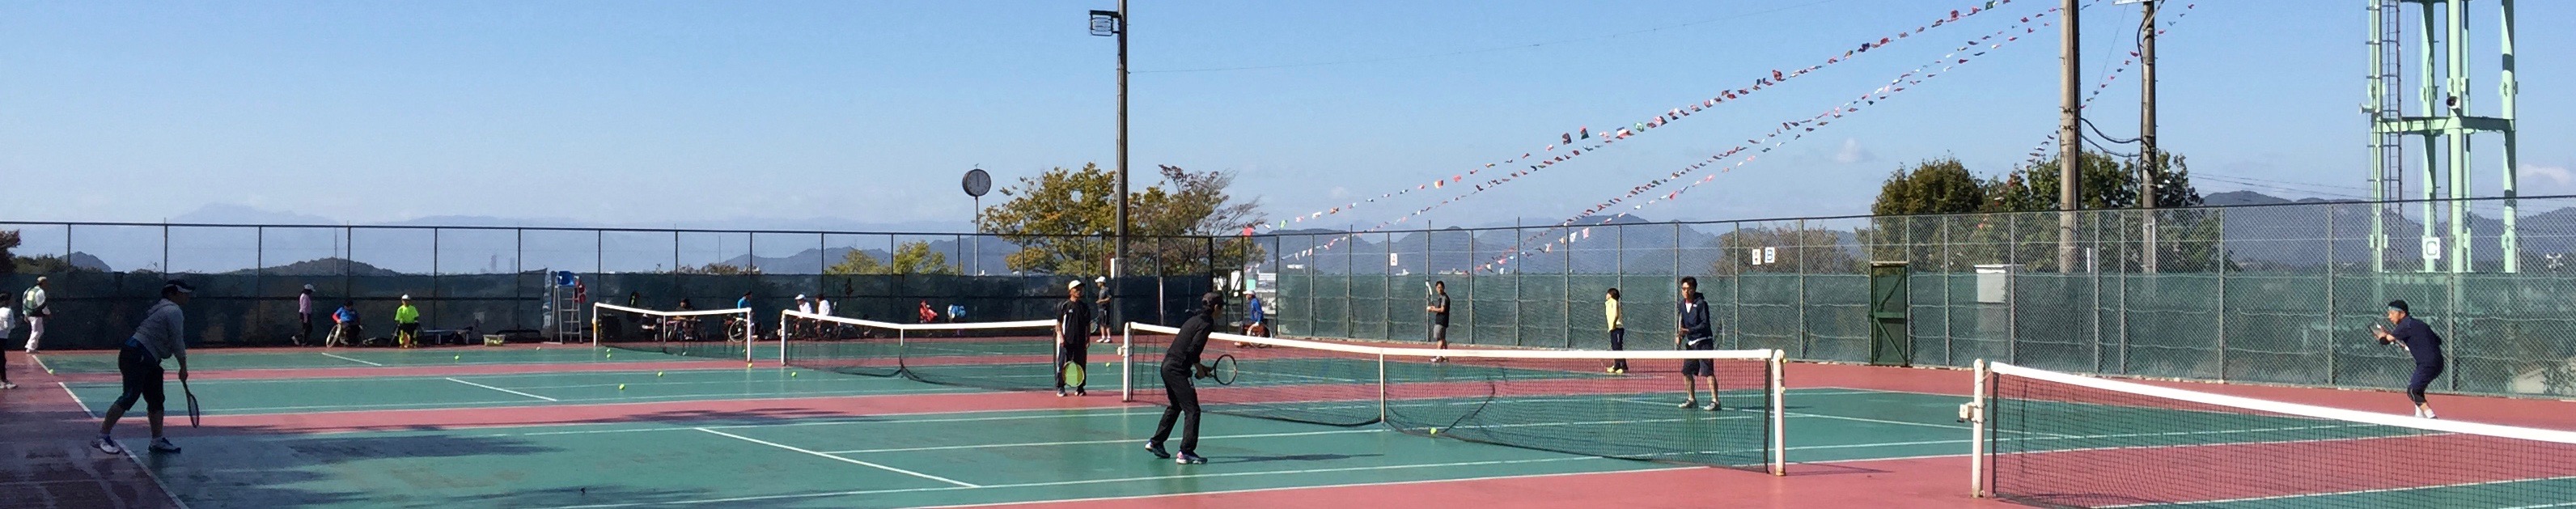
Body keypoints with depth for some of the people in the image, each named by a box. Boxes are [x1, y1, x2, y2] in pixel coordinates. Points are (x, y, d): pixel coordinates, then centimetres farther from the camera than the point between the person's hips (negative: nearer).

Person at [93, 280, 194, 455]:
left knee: (156, 400, 11)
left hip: (148, 362, 11)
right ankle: (103, 437, -13)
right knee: (129, 397, -15)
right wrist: (183, 367, -1)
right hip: (137, 357, -11)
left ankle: (157, 440, 14)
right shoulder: (174, 311, -10)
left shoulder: (163, 309, 22)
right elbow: (178, 343, -11)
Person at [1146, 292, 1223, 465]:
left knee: (1175, 406, 26)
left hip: (1168, 366, 10)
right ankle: (1186, 452, -10)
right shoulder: (1206, 324, -13)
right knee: (1192, 410, -7)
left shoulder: (1195, 320, 14)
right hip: (1178, 370, -10)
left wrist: (1199, 367, 16)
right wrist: (1199, 369, -7)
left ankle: (1155, 442, 37)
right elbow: (1192, 350, -21)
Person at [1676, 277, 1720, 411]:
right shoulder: (1682, 305, 10)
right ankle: (1692, 399, 24)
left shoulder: (1701, 303, -12)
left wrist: (1689, 330, -25)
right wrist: (1680, 336, 4)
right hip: (1691, 343, 8)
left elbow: (1705, 324, -18)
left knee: (1708, 372, -13)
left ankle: (1715, 401, -15)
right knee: (1687, 372, 10)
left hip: (1704, 341, -8)